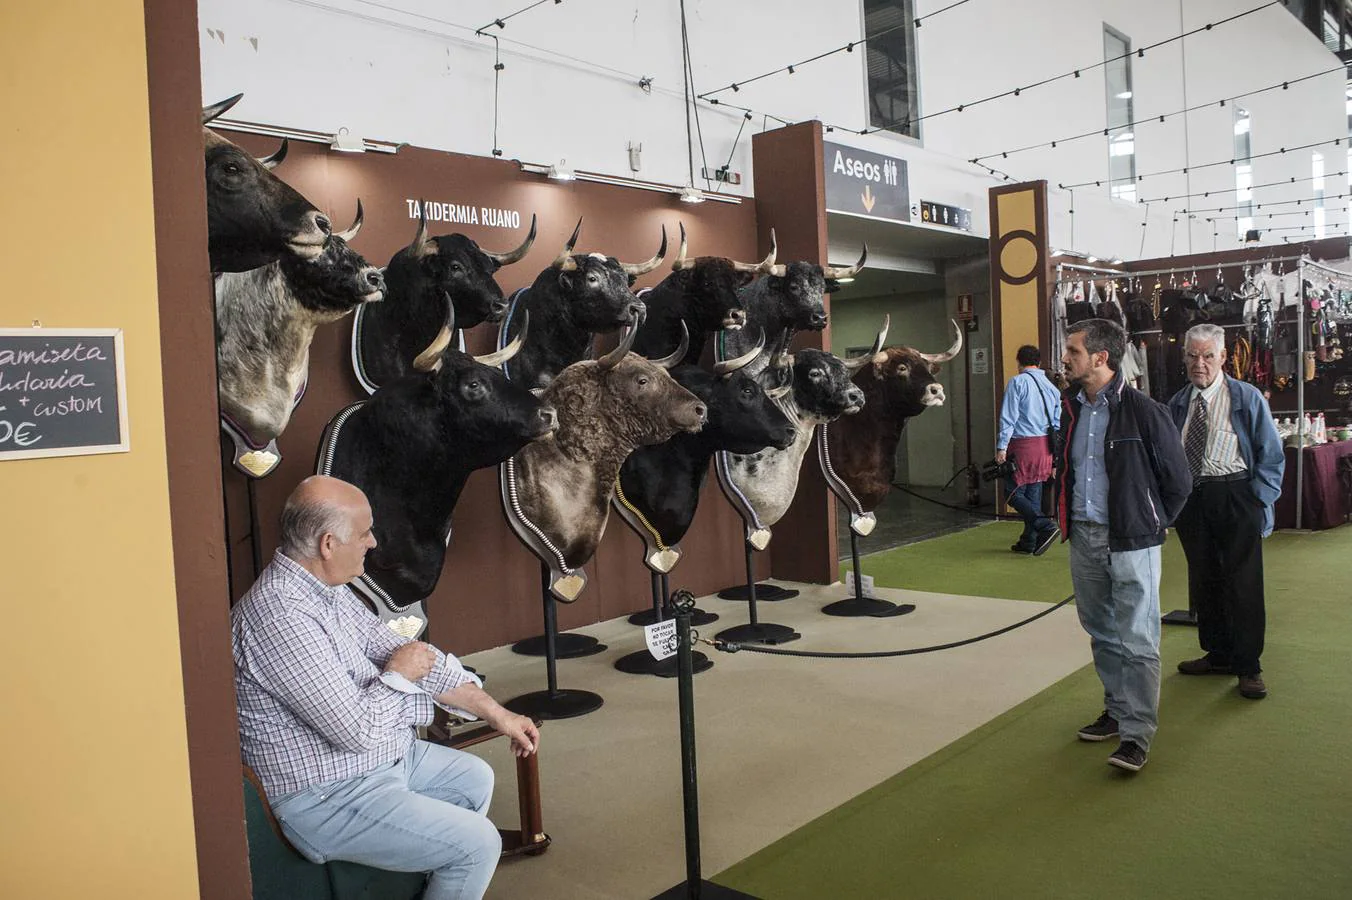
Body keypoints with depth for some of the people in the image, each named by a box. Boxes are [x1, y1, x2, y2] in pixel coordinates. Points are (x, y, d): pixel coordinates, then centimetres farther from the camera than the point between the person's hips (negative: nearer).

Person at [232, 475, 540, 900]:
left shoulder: (328, 587, 0)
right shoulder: (279, 617, -30)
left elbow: (404, 651, 6)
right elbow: (357, 730, -31)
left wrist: (496, 713, 6)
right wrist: (397, 675, -10)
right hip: (326, 799, -10)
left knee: (476, 778, 22)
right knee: (478, 844, -12)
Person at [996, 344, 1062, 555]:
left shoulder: (1017, 382, -7)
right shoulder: (1050, 386, 13)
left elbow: (1008, 417, -13)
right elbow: (1057, 421, 15)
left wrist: (1001, 446, -12)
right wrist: (1054, 451, 21)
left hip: (1022, 445, -7)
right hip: (1045, 445, 7)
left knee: (1014, 492, -1)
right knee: (1033, 494, 13)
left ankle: (1046, 527, -16)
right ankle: (1029, 542, 18)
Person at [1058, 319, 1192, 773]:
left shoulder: (1144, 411, -13)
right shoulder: (1071, 408, 7)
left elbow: (1178, 480, -4)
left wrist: (1153, 523, 4)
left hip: (1131, 540, -7)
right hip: (1084, 536, 7)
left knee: (1137, 640, -3)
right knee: (1102, 633, 16)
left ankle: (1136, 734, 3)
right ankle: (1117, 710, 31)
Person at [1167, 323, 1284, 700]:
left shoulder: (1248, 399, -2)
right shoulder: (1177, 404, 9)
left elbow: (1271, 456, -1)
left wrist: (1260, 503, -9)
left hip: (1235, 498, -4)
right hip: (1190, 500, 4)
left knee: (1243, 583, -2)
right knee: (1203, 581, 12)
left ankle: (1248, 667, 9)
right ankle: (1217, 655, 27)